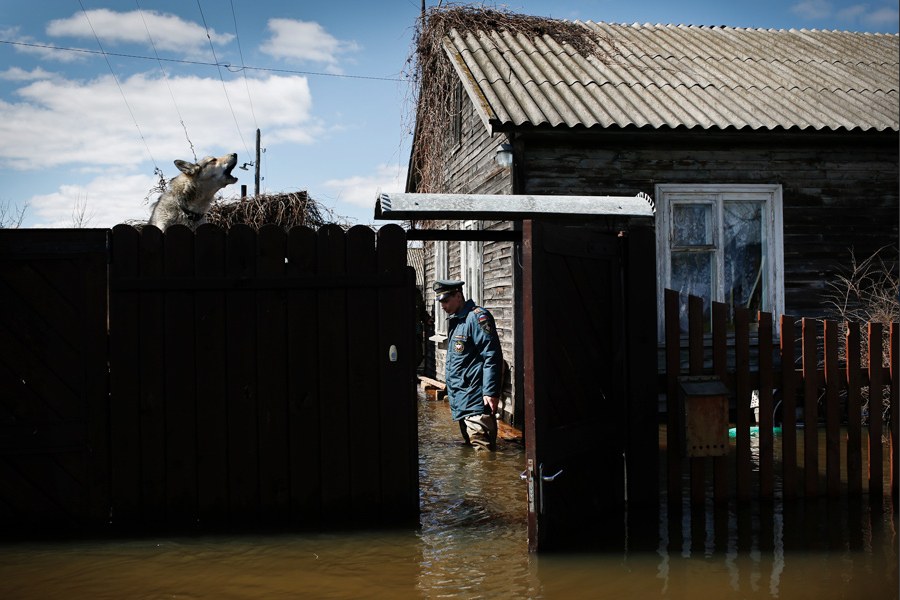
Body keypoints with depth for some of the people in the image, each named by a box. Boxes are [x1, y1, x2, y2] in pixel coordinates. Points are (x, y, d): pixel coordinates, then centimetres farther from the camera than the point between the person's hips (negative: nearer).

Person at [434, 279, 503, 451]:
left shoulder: (477, 317, -12)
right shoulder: (455, 321, 18)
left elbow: (492, 357, -19)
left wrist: (490, 392, -24)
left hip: (476, 404, -10)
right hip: (460, 403, 10)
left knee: (482, 452, -11)